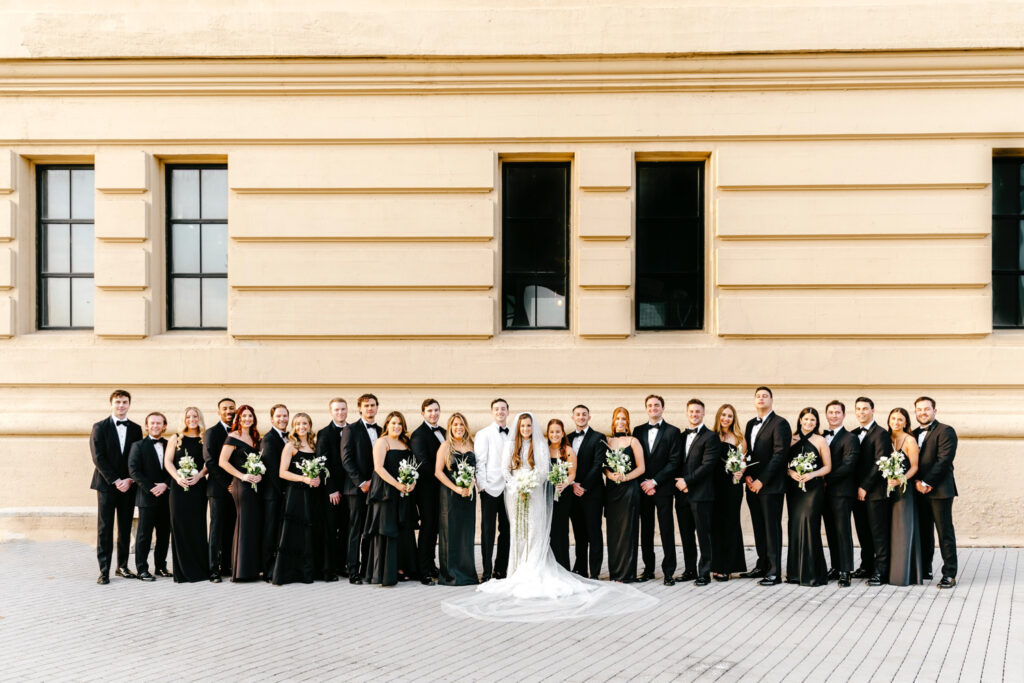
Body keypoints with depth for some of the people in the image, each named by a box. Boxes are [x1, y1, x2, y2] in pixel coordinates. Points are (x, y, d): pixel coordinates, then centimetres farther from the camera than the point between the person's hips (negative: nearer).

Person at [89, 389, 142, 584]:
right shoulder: (100, 427, 1)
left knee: (125, 528, 7)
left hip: (128, 485, 3)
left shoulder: (135, 429, 10)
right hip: (106, 485, -3)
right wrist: (115, 481, -13)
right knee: (104, 529, -3)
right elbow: (99, 458, -6)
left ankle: (122, 566, 15)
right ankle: (104, 570, -2)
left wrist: (129, 480, -8)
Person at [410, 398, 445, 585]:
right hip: (427, 487, -7)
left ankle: (431, 565, 23)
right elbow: (422, 462, -17)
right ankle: (424, 572, -2)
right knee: (427, 526, -5)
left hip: (440, 488, 7)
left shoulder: (443, 432, 14)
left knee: (434, 527, 13)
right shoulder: (418, 434, -11)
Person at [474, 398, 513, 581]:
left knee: (506, 531, 7)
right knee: (488, 531, -1)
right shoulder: (484, 434, 1)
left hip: (509, 489, 4)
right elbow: (480, 462, -3)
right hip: (491, 489, -4)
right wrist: (482, 485, -10)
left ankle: (501, 570, 16)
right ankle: (487, 573, 2)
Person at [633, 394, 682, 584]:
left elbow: (674, 462, -6)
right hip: (643, 488, 4)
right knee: (646, 530, 7)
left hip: (663, 488, -3)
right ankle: (648, 569, 15)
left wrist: (654, 481, -12)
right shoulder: (638, 431, 11)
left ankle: (669, 571, 1)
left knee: (667, 531, -2)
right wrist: (642, 483, -4)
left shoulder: (673, 432, 0)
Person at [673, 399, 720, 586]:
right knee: (686, 534, 10)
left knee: (703, 534, -3)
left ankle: (704, 573, 2)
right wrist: (679, 482, -1)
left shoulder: (710, 437, -3)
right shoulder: (682, 436, 17)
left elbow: (708, 465, -12)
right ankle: (690, 570, 19)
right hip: (682, 494, 6)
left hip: (701, 493, -6)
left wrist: (687, 481, -13)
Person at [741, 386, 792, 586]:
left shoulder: (779, 424, -7)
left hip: (770, 486, -7)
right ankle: (762, 566, 21)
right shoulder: (751, 424, 17)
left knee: (772, 528, -5)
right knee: (759, 528, 12)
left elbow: (779, 455, -14)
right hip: (753, 485, 7)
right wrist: (747, 476, 0)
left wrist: (761, 480, -16)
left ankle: (774, 572, -3)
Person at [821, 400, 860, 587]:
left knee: (843, 530, -7)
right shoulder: (822, 437, 15)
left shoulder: (850, 439, -5)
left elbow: (848, 466, -13)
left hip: (842, 491, -6)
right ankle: (836, 567, 17)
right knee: (831, 531, 10)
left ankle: (845, 572, -6)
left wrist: (827, 479, -14)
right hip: (825, 491, 6)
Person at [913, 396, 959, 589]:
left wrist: (927, 483, -15)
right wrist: (917, 482, -4)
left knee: (945, 532, -4)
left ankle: (949, 574, -3)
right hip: (920, 491, 7)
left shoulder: (945, 431, -4)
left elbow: (944, 460, -13)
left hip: (939, 490, -7)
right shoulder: (915, 434, 17)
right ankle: (925, 570, 19)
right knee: (924, 532, 11)